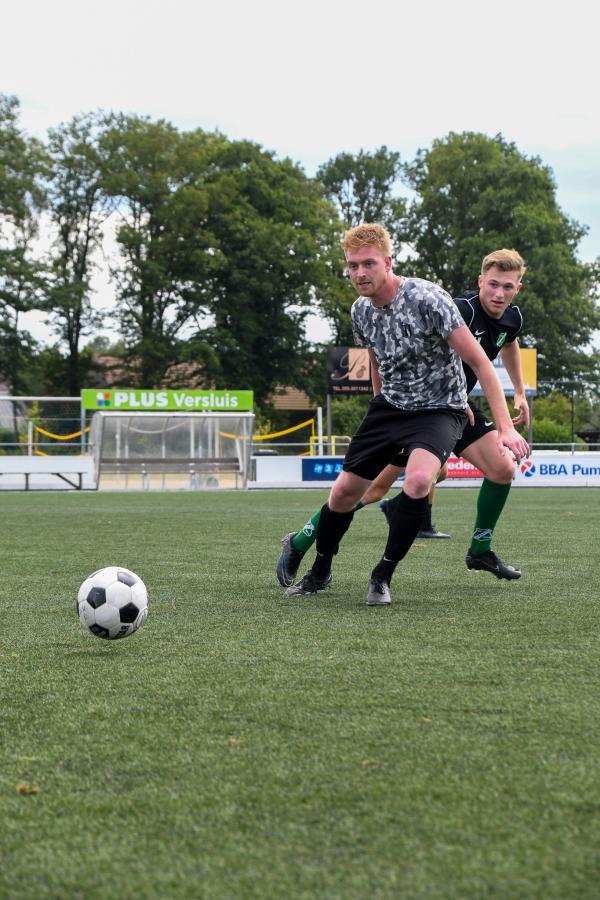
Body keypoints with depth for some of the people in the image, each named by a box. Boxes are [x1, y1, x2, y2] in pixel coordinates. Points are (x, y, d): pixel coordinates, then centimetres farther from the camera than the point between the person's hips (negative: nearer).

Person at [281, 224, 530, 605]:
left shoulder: (427, 299, -24)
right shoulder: (361, 310, -3)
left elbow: (479, 362, -23)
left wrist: (505, 428, -29)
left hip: (439, 410, -6)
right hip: (389, 406, 6)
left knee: (418, 480, -33)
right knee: (344, 491, 5)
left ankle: (382, 576, -15)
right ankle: (320, 573, 31)